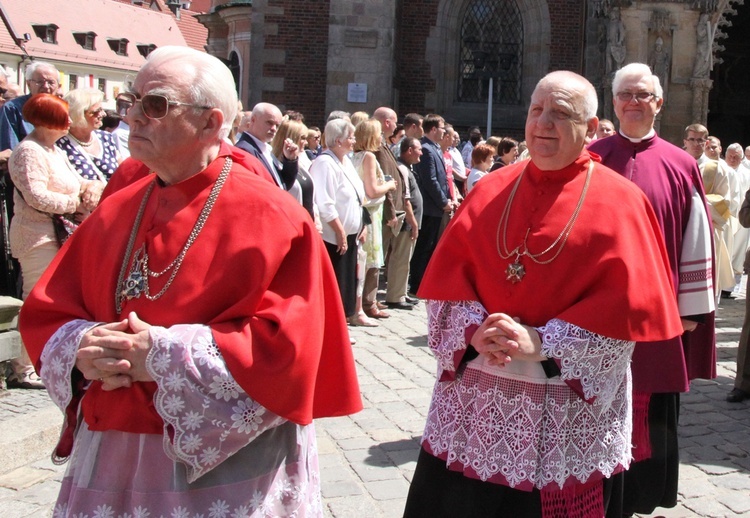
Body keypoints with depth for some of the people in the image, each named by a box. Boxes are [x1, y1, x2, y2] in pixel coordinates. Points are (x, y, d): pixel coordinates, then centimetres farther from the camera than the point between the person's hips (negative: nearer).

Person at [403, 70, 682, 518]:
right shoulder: (492, 190, 7)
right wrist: (475, 330, -13)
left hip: (569, 406, -3)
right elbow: (448, 273, 5)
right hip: (476, 395, 3)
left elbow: (630, 301, -12)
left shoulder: (618, 201, -4)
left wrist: (542, 343, -18)